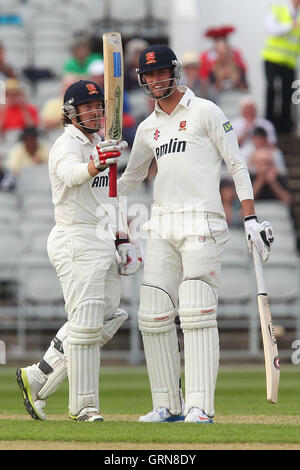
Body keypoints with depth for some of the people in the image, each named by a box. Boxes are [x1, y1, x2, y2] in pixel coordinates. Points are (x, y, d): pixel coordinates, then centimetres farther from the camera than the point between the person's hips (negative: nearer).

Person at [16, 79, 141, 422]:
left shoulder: (100, 146, 16)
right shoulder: (67, 145, -11)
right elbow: (72, 174, -35)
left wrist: (120, 238, 19)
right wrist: (98, 165, -55)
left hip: (102, 240, 9)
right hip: (76, 240, -9)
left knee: (105, 321, 9)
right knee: (86, 323, -9)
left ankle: (37, 379, 16)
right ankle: (83, 406, -3)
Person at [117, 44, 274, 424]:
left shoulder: (204, 112, 2)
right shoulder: (148, 129, 18)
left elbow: (237, 165, 0)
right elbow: (129, 179, 30)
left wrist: (251, 218, -8)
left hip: (201, 222, -6)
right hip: (161, 226, 6)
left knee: (197, 314, -14)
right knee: (153, 317, 0)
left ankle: (200, 406, -16)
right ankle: (169, 405, 6)